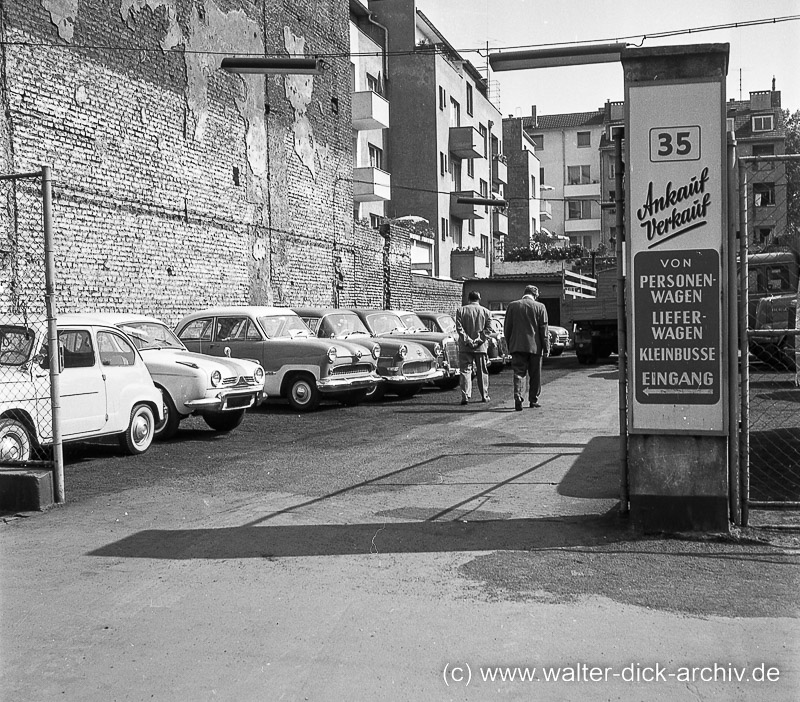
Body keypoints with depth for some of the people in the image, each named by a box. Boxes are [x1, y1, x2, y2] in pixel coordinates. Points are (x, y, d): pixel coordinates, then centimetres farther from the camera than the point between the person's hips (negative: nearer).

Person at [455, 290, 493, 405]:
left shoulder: (460, 310, 1)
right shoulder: (485, 311, 3)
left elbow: (459, 328, -7)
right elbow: (488, 329, -4)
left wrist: (467, 340, -9)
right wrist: (480, 340, -6)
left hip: (465, 347, -1)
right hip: (481, 347, 1)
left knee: (465, 370, 1)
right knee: (482, 372, 11)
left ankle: (465, 396, -10)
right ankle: (485, 396, 17)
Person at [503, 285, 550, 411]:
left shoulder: (512, 306, 2)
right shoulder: (540, 307, -3)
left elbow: (507, 328, 5)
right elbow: (544, 330, -3)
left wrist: (509, 345, 14)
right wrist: (546, 348, 2)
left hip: (517, 346, 1)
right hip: (535, 346, -1)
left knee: (518, 372, 0)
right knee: (535, 375, 11)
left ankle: (518, 396, -20)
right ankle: (534, 400, 18)